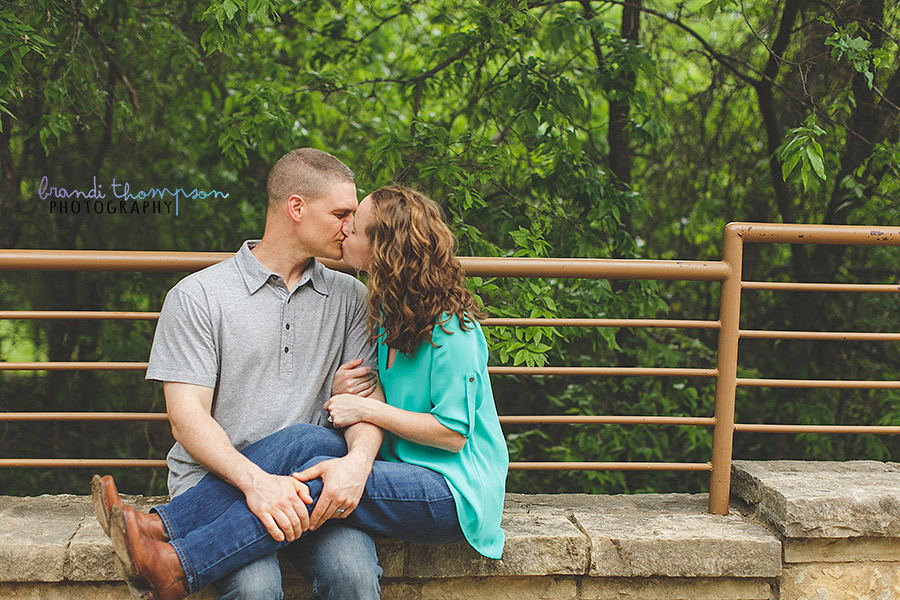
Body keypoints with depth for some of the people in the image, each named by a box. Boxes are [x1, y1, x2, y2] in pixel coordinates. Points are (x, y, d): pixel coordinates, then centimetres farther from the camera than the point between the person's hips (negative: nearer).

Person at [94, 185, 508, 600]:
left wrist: (368, 409, -12)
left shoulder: (450, 328, -15)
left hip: (457, 490, -7)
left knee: (319, 480, -28)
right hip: (403, 470, 7)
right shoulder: (388, 310, 12)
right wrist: (347, 392, -3)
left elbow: (454, 433, -17)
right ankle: (163, 526, -24)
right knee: (309, 439, -18)